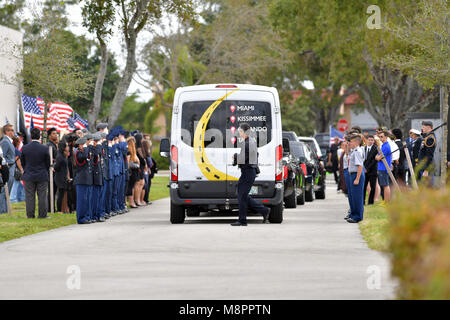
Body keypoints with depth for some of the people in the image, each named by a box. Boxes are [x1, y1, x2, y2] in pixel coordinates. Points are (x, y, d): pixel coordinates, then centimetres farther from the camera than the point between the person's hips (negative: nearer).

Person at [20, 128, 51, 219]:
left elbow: (22, 162, 5)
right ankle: (42, 214, 4)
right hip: (42, 177, -1)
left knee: (30, 196, 7)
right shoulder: (44, 149, -11)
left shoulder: (25, 148, -6)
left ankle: (30, 214, 7)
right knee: (42, 196, 4)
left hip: (29, 176, 1)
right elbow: (48, 163, -1)